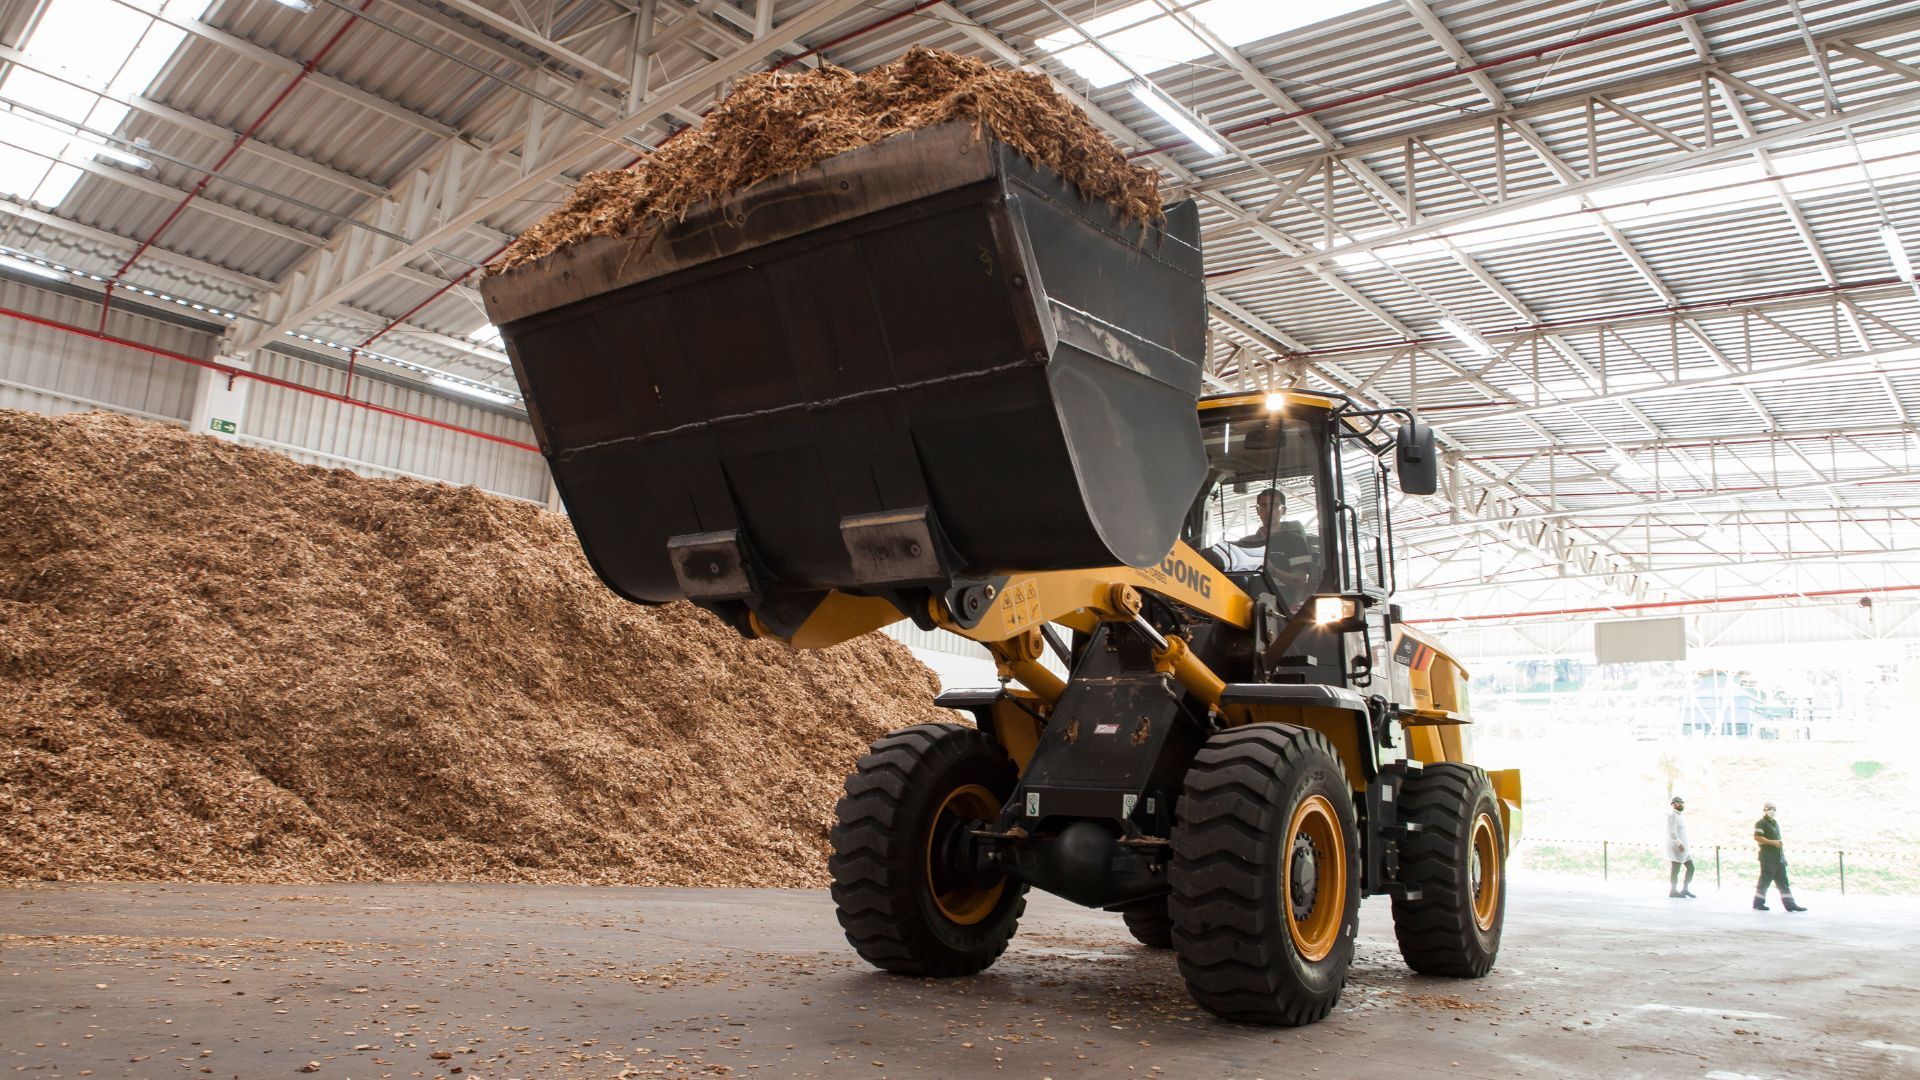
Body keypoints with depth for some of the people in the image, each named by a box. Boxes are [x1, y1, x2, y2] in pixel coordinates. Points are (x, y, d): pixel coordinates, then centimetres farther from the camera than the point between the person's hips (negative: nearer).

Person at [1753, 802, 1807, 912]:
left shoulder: (1775, 823, 20)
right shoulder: (1761, 823, -9)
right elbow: (1757, 837, -19)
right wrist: (1772, 842, -22)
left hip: (1778, 857, 9)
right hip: (1768, 857, -9)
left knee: (1783, 881, 6)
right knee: (1765, 880, -4)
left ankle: (1789, 904, 5)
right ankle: (1758, 903, 3)